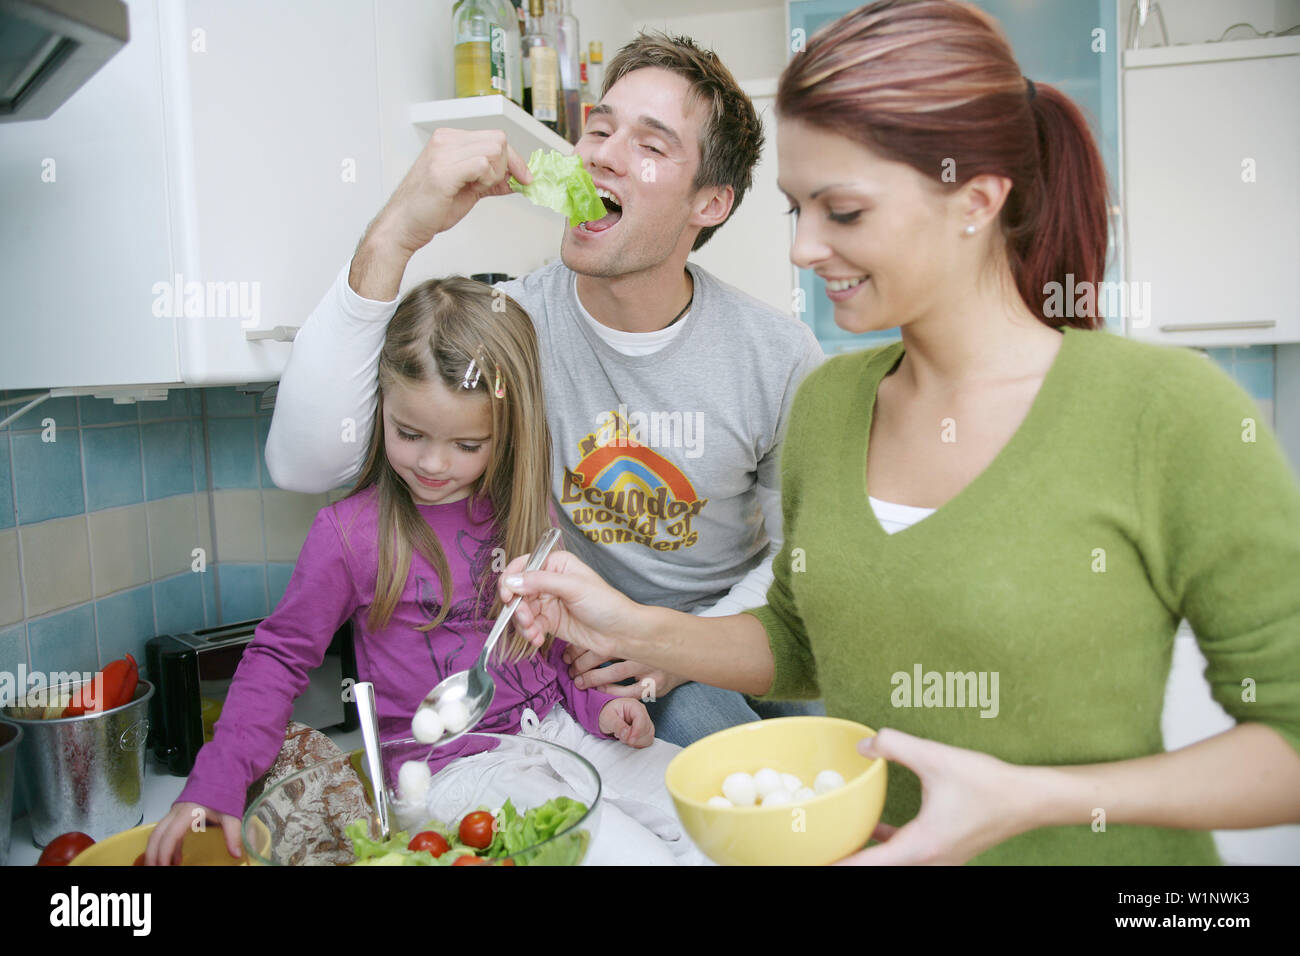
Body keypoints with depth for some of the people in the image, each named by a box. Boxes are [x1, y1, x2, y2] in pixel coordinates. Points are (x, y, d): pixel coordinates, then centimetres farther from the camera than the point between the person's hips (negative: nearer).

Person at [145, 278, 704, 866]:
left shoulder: (521, 513, 4)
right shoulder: (349, 531, -9)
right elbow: (281, 654, -1)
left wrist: (597, 701, -1)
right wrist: (217, 779, -10)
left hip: (555, 726, 5)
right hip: (455, 766, -5)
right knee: (641, 855, -22)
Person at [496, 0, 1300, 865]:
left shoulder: (1170, 412, -15)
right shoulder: (826, 401, 0)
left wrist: (1031, 797, -18)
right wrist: (637, 631, -4)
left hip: (1084, 844, -2)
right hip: (852, 842, 3)